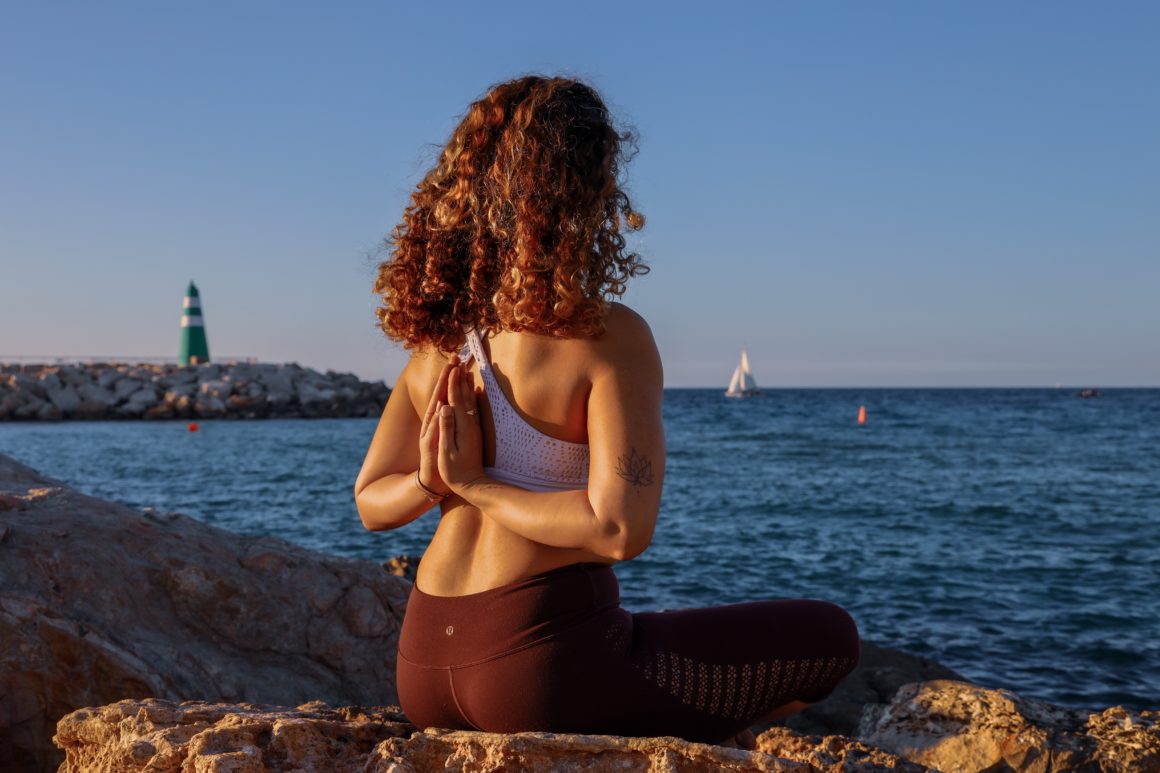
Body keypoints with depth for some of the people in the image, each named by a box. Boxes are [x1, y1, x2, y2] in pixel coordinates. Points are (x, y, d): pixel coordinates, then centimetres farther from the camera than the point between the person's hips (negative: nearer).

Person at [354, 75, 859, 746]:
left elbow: (372, 501, 12)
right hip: (542, 661, -7)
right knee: (831, 637, 10)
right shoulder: (609, 336, -15)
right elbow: (622, 529, -22)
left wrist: (433, 483, -8)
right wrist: (474, 485, -13)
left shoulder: (438, 332, 6)